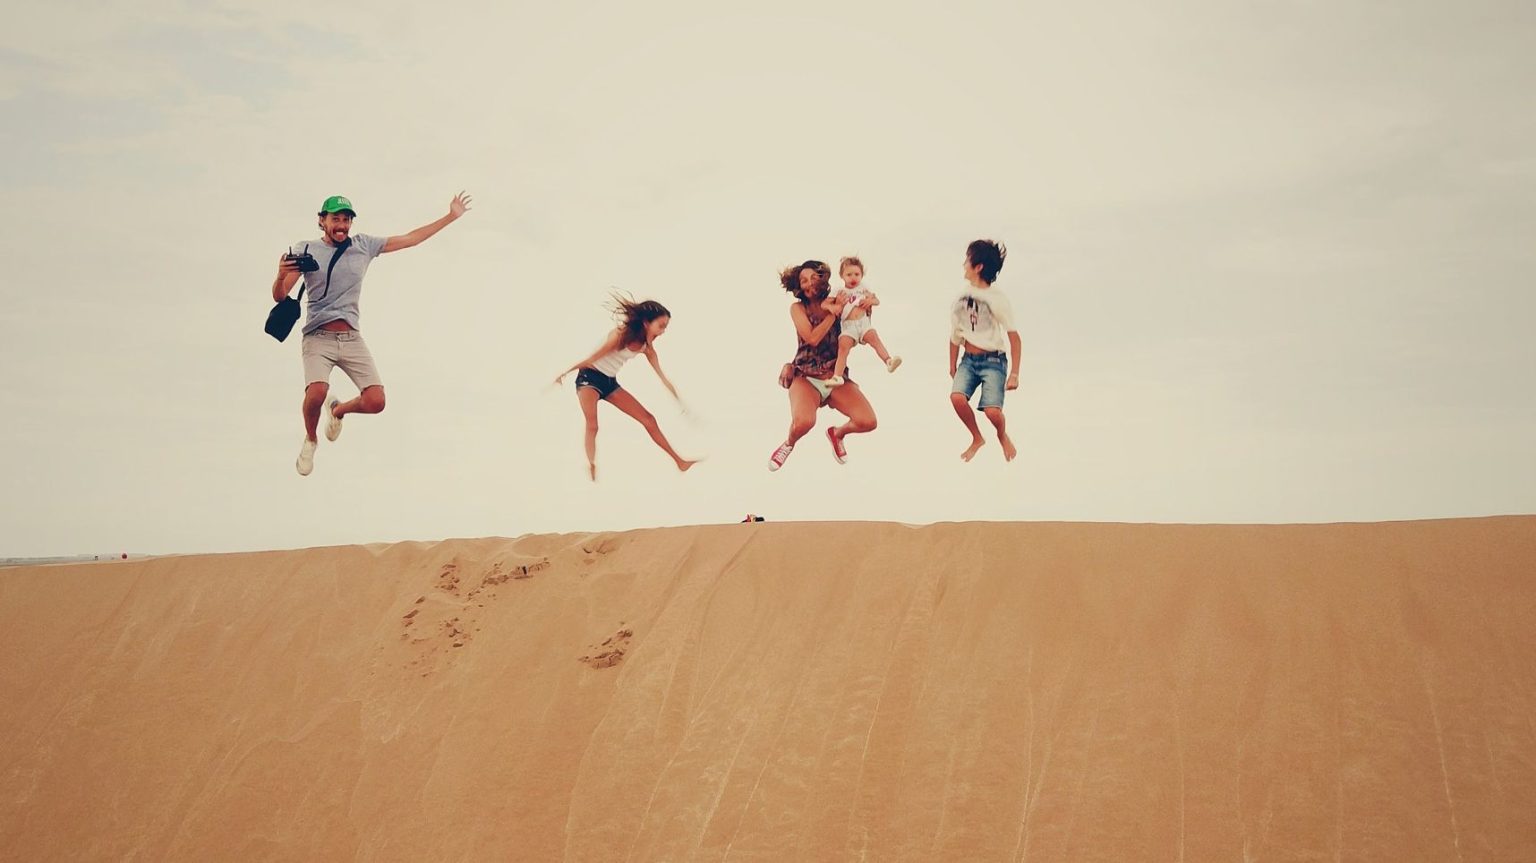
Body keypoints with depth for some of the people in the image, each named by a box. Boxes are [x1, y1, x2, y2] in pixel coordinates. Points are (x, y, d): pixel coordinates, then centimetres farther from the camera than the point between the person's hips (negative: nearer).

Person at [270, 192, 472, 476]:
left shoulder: (364, 245, 7)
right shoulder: (305, 249, 0)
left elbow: (410, 239, 12)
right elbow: (279, 297, -4)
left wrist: (451, 217, 11)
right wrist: (281, 276, -27)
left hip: (352, 340, 3)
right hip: (318, 338, -3)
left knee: (375, 402, -11)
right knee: (316, 393, -28)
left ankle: (338, 410, 25)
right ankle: (310, 440, 6)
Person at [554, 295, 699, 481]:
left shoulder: (646, 347, -2)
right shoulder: (620, 335, -23)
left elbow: (663, 378, 3)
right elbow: (593, 357, -18)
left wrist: (681, 404, 3)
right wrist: (565, 373, -12)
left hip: (610, 382, 6)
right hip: (589, 377, -6)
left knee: (648, 419, 2)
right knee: (592, 425, -27)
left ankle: (680, 461, 5)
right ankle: (591, 468, -20)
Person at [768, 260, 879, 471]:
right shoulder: (798, 308, -1)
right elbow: (812, 337, -16)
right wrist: (834, 313, -12)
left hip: (836, 378, 3)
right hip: (806, 378, -3)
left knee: (868, 422, -18)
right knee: (803, 422, -34)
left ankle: (838, 433, 20)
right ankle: (789, 443, 6)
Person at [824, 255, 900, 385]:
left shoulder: (864, 289, 14)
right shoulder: (839, 292, 8)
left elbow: (877, 301, 17)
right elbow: (824, 303, 3)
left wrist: (870, 301, -8)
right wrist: (831, 307, -21)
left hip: (864, 323, 1)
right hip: (848, 327, -1)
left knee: (874, 337, -26)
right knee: (843, 346, -20)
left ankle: (888, 361, -34)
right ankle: (837, 376, -23)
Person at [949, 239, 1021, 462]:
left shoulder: (997, 298, -12)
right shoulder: (962, 296, 3)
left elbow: (1014, 338, -9)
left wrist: (1014, 374, -11)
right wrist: (952, 365, 17)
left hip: (993, 361, -4)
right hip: (968, 359, 4)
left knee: (992, 411, -21)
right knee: (957, 397, -23)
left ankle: (1003, 436, 17)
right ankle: (977, 439, 4)